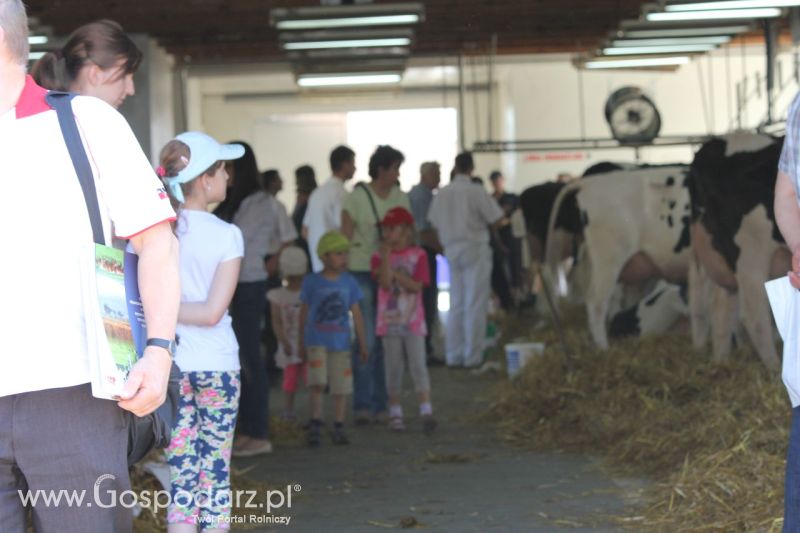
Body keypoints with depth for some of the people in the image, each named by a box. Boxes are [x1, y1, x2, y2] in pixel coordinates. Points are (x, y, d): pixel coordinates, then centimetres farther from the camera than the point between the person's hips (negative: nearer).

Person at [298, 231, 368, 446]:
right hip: (317, 340, -2)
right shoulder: (312, 282, -2)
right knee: (318, 382, -14)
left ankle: (338, 428, 15)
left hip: (340, 342, 2)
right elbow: (304, 312, 6)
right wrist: (301, 343, 7)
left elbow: (356, 314, 8)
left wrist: (362, 343, 6)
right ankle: (315, 424, -3)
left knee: (341, 387, 5)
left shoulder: (349, 282, 4)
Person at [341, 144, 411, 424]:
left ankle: (380, 404, 12)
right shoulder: (356, 198, -3)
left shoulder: (401, 198, 10)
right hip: (362, 272, -4)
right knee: (366, 340, -7)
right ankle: (362, 404, -1)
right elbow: (345, 239, -3)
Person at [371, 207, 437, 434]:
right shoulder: (379, 257, 1)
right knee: (393, 368, 6)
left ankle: (426, 411, -6)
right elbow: (385, 283, -15)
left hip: (413, 320, -1)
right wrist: (387, 255, -18)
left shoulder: (418, 255, -1)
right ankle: (395, 413, 12)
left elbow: (416, 286, -11)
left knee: (418, 365, -4)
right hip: (389, 320, 1)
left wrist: (394, 274, -14)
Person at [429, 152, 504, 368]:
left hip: (452, 251, 5)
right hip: (475, 249, -5)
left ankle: (453, 355, 14)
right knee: (475, 305, 0)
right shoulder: (476, 191, -11)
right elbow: (497, 220, -10)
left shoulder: (442, 194, 3)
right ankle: (472, 356, 0)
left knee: (456, 304, 12)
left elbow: (435, 225, 6)